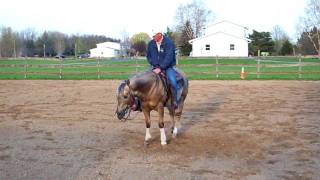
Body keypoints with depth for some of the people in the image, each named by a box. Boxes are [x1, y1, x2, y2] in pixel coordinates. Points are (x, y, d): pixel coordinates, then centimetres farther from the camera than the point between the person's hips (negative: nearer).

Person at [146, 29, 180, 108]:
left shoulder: (168, 42, -14)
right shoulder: (151, 44, 1)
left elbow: (169, 57, -21)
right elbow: (148, 56, 5)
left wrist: (161, 68, -27)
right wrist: (156, 66, -10)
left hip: (167, 67, -4)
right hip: (156, 67, 4)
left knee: (173, 81, -27)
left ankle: (175, 101, -11)